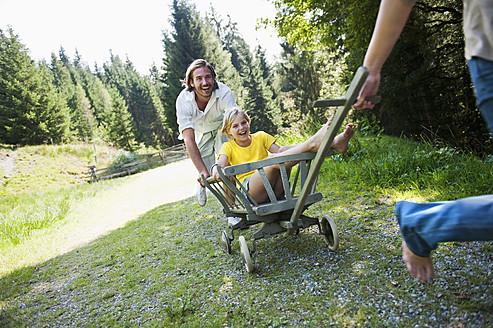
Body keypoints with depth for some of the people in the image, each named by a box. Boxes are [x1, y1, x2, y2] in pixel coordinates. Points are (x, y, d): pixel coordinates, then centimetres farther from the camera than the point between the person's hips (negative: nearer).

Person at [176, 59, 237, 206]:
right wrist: (202, 171, -47)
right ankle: (201, 184, 36)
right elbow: (189, 139, -38)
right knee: (206, 175, -1)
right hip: (200, 133, 0)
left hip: (221, 128, 0)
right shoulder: (183, 100, -33)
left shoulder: (224, 92, -34)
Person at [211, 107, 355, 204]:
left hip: (275, 189, 2)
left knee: (284, 155, -27)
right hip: (251, 191, -2)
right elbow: (221, 162, -9)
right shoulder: (228, 147, 11)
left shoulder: (260, 137, 16)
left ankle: (332, 143, -44)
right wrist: (216, 169, -34)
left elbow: (279, 150, 2)